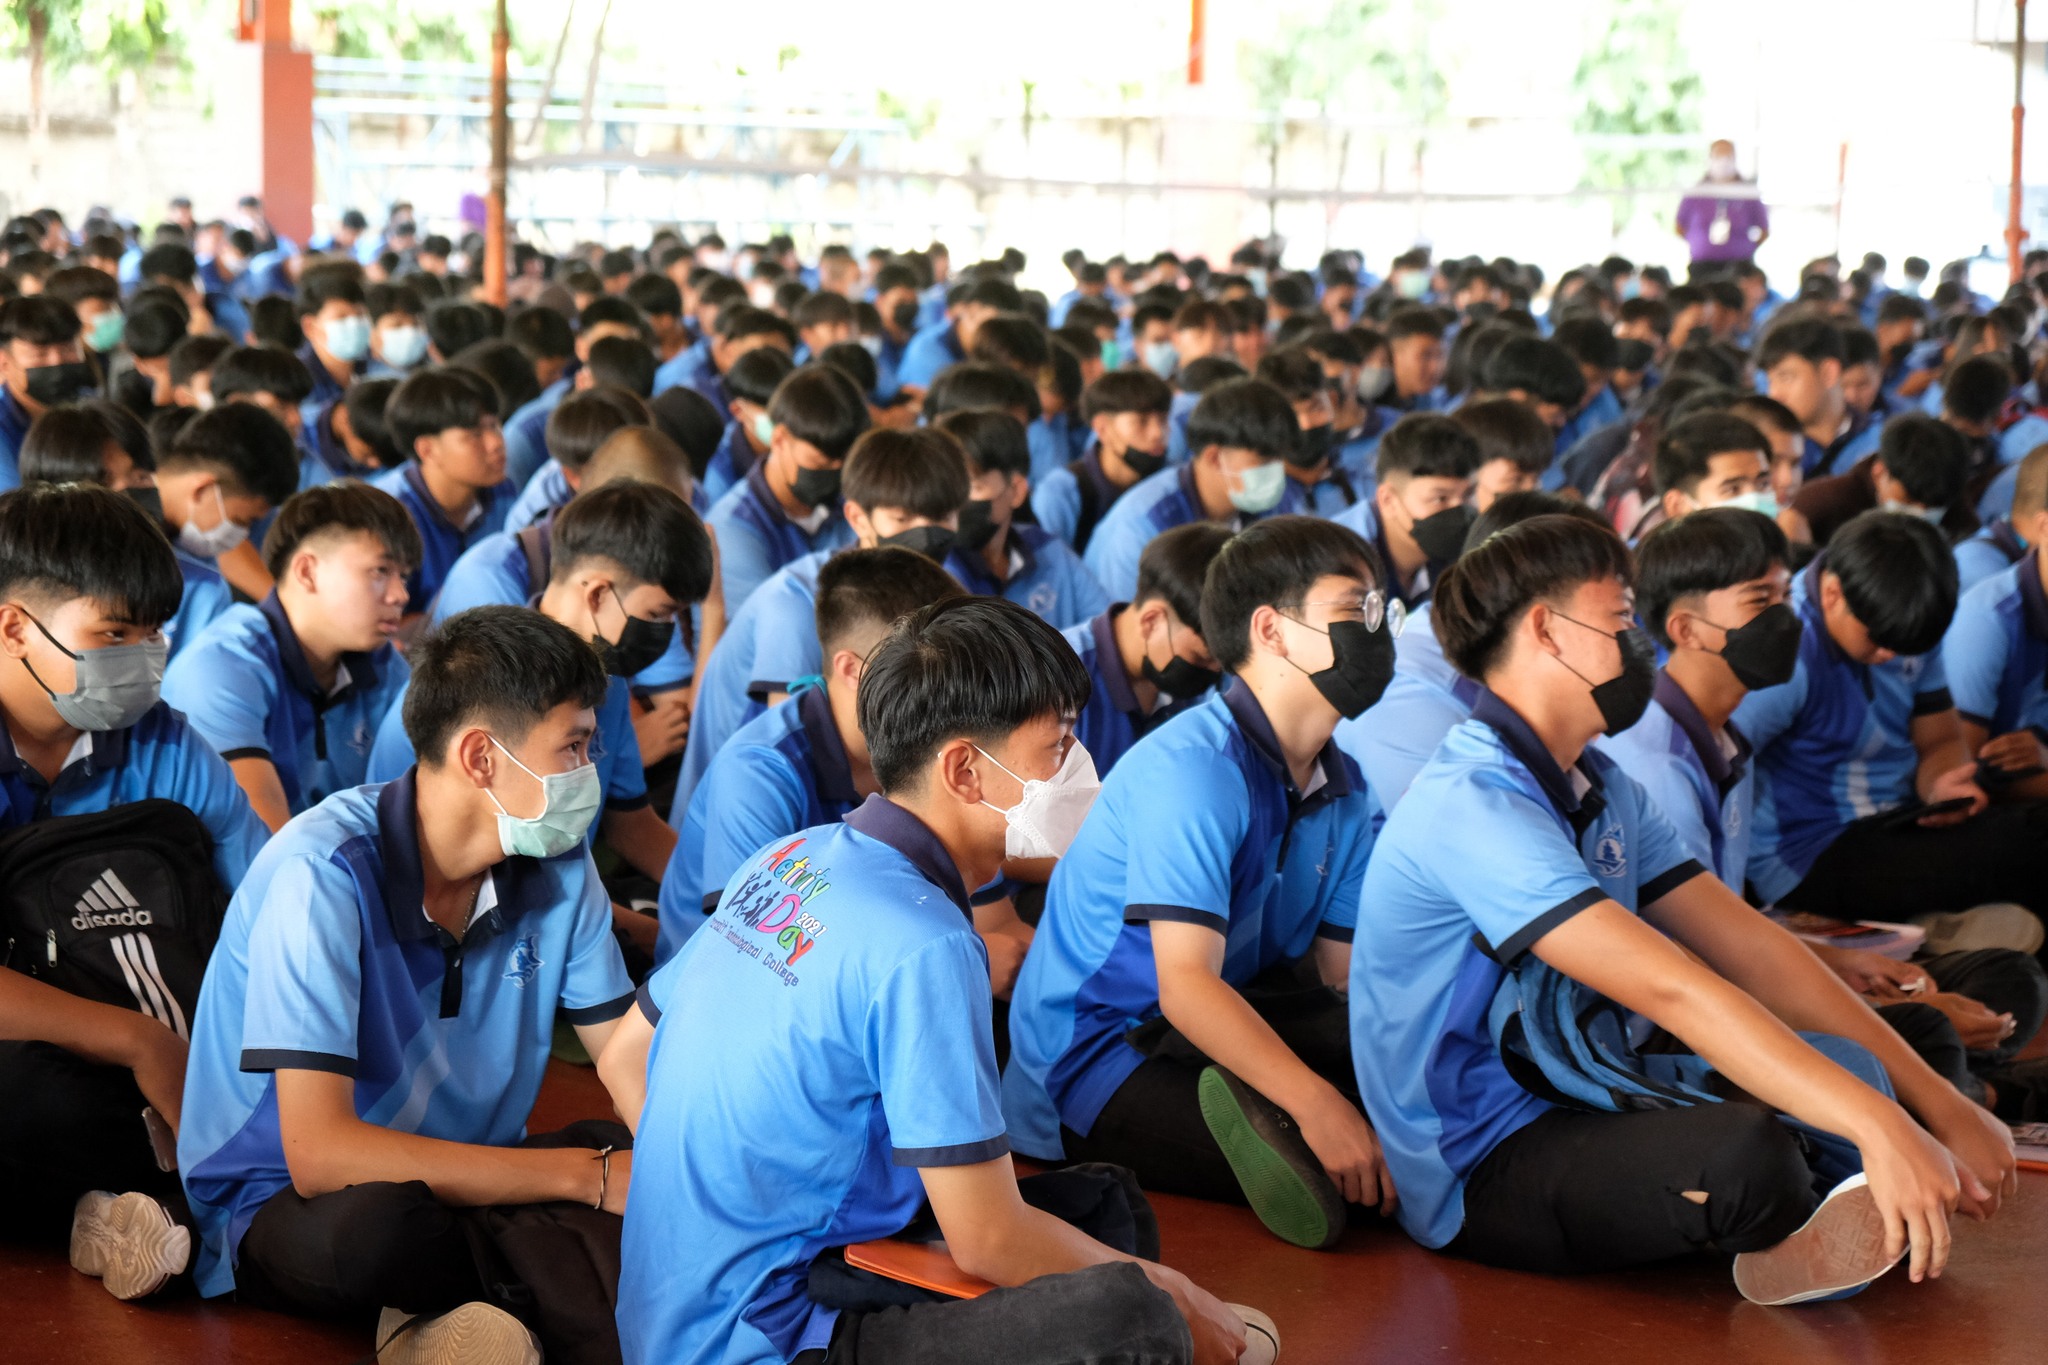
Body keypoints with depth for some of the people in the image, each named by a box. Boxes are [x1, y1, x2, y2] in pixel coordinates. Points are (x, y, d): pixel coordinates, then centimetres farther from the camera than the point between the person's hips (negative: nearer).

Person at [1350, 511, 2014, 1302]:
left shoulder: (1604, 793, 12)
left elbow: (1752, 951, 5)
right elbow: (1669, 990, -29)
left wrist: (1937, 1103, -4)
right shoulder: (1473, 808, -20)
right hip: (1477, 1176, -9)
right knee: (1745, 1157, -32)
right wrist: (1880, 1128, -35)